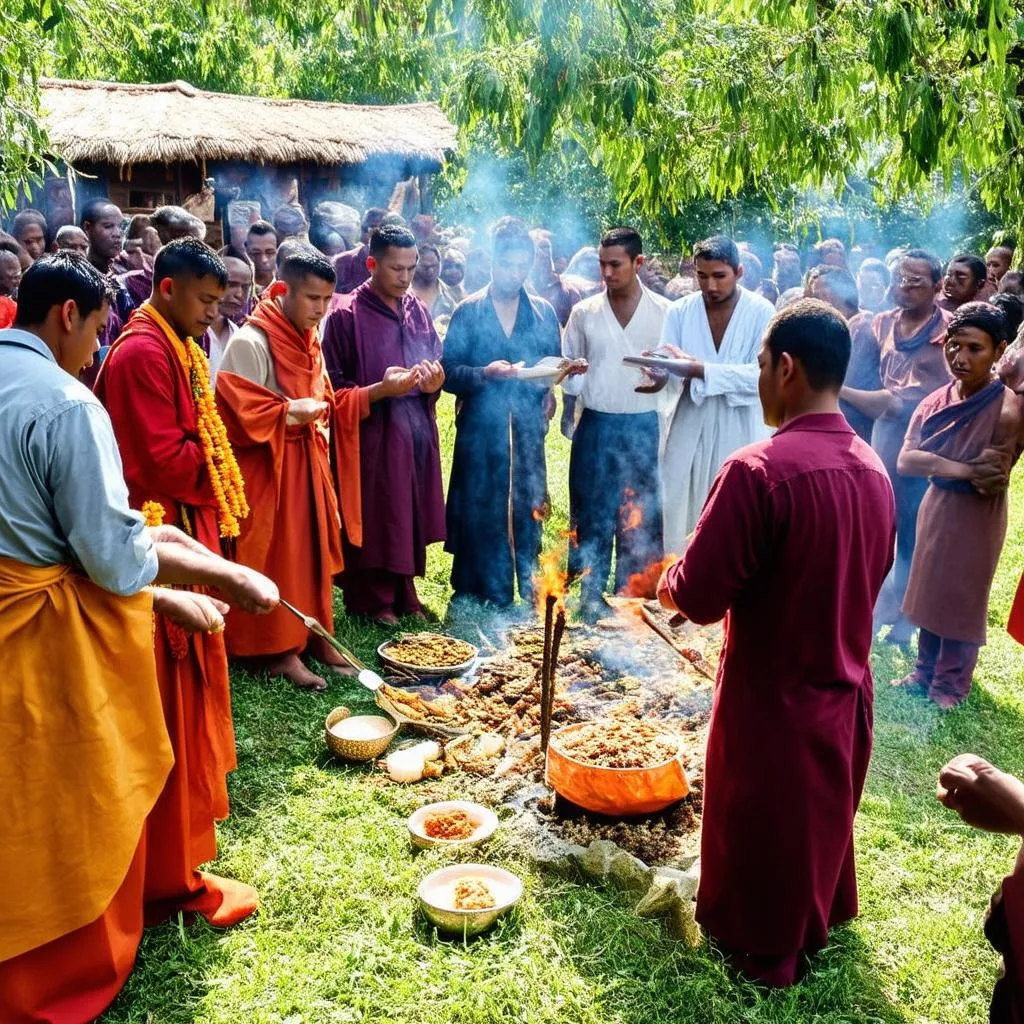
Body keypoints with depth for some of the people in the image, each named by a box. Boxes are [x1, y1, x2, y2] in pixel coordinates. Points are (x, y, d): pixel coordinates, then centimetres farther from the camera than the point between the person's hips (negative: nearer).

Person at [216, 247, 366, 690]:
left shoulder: (307, 339, 11)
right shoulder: (250, 342, -15)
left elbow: (324, 402, 16)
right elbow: (236, 412, -19)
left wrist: (376, 392, 3)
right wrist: (289, 412, -22)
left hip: (310, 464, 8)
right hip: (268, 468, -8)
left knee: (313, 549, 13)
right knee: (277, 557, -2)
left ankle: (313, 634, 25)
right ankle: (279, 649, 9)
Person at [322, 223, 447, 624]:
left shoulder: (418, 311, 10)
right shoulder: (347, 315, -7)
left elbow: (435, 366, 18)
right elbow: (333, 387, -8)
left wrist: (433, 382, -5)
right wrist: (381, 390, -21)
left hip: (416, 433, 6)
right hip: (372, 435, -5)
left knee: (410, 516, 12)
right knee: (373, 519, 2)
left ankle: (404, 595, 26)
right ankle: (371, 602, 17)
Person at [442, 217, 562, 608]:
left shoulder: (543, 312, 12)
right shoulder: (468, 311, 3)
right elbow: (448, 372, -1)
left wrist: (547, 389, -6)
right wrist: (485, 374, -18)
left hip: (527, 429, 2)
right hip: (481, 429, -2)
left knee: (528, 510, 4)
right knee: (480, 513, 0)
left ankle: (531, 594, 17)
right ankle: (480, 596, 12)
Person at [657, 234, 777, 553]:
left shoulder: (762, 312, -4)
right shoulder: (679, 311, 3)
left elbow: (762, 373, -15)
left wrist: (701, 370, -24)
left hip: (739, 430, -2)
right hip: (687, 425, 2)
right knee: (674, 510, 5)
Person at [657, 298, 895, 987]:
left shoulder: (758, 470, -27)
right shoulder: (875, 471, -3)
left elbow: (700, 596, -25)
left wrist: (669, 585, -3)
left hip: (774, 698, -7)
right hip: (846, 690, 7)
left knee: (760, 827, 16)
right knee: (825, 813, 28)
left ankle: (762, 949, 37)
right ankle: (818, 921, 50)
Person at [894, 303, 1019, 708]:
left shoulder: (1008, 409, -20)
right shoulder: (936, 401, -4)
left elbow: (992, 483, -20)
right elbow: (905, 460, -15)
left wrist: (937, 464, -18)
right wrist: (964, 468, -25)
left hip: (976, 520, -6)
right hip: (935, 508, 6)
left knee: (962, 602, 8)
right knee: (929, 594, 17)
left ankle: (950, 686, 26)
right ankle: (925, 672, 35)